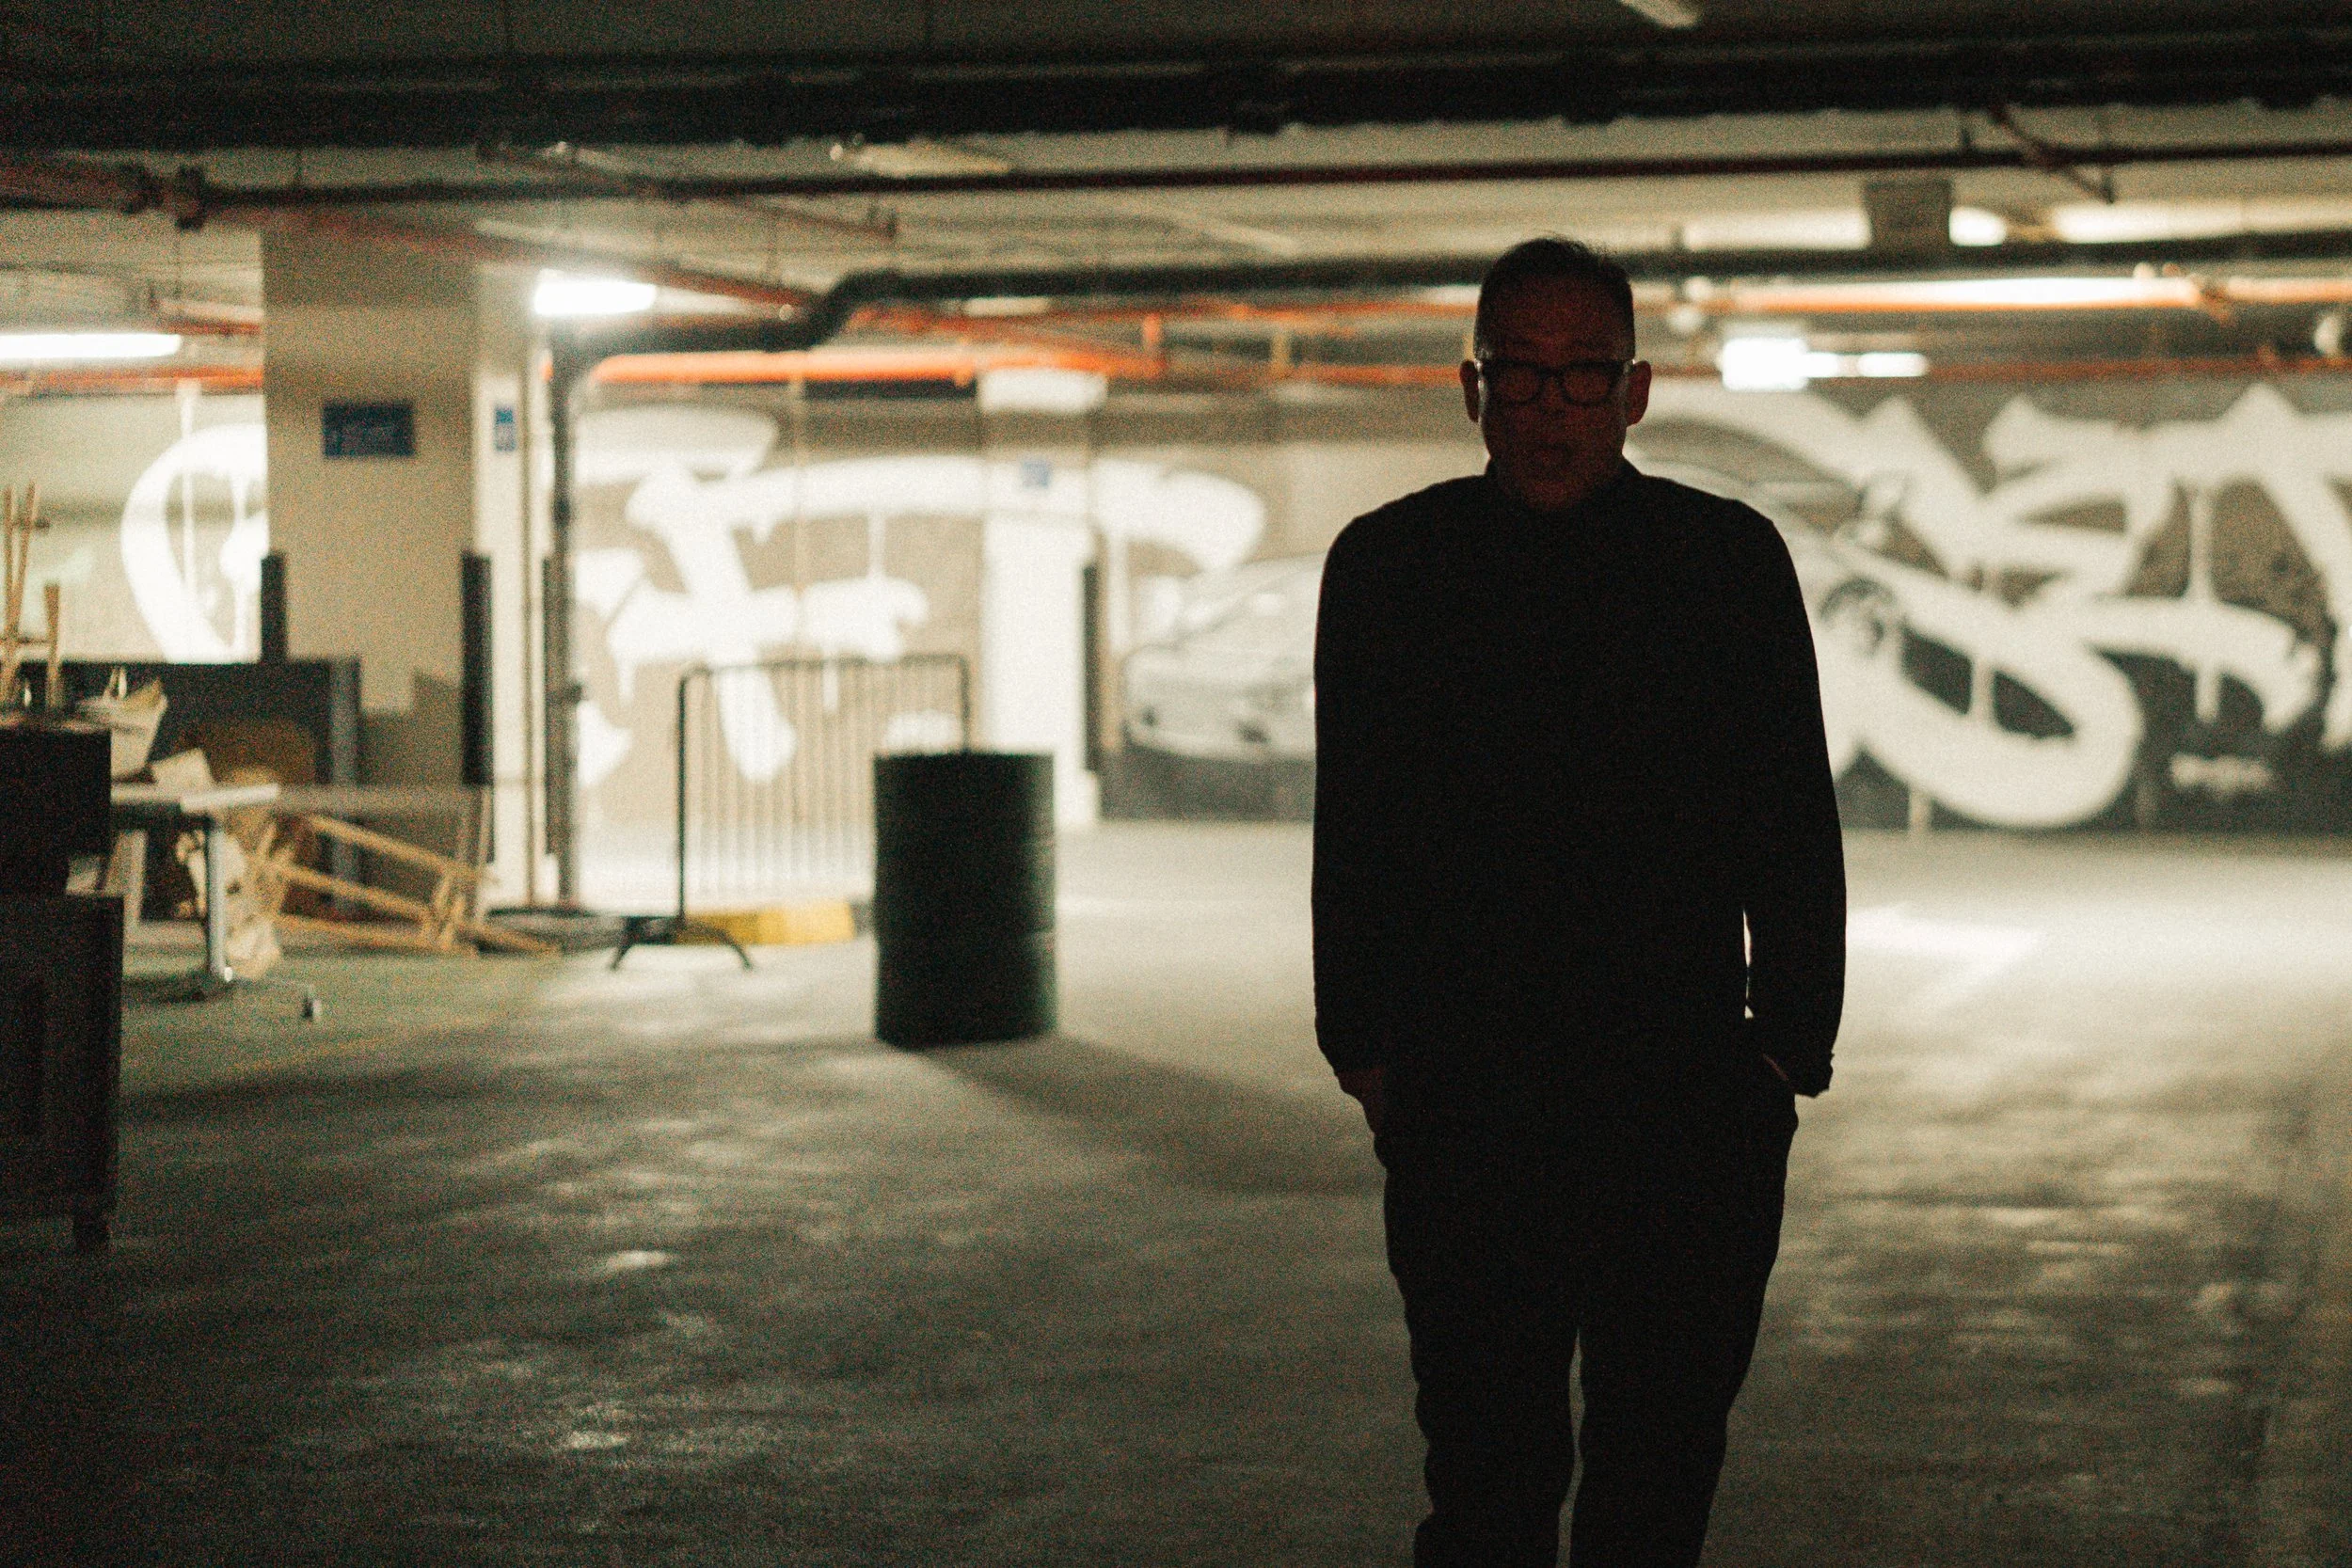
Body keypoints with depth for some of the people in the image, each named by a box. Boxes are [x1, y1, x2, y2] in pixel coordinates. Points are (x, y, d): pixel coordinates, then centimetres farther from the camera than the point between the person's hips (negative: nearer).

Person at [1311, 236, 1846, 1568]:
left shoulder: (1733, 560, 4)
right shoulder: (1388, 568, 6)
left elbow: (1796, 827, 7)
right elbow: (1355, 832, 10)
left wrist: (1787, 1047, 2)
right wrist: (1369, 1048, 6)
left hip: (1694, 1108, 1)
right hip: (1464, 1103, 0)